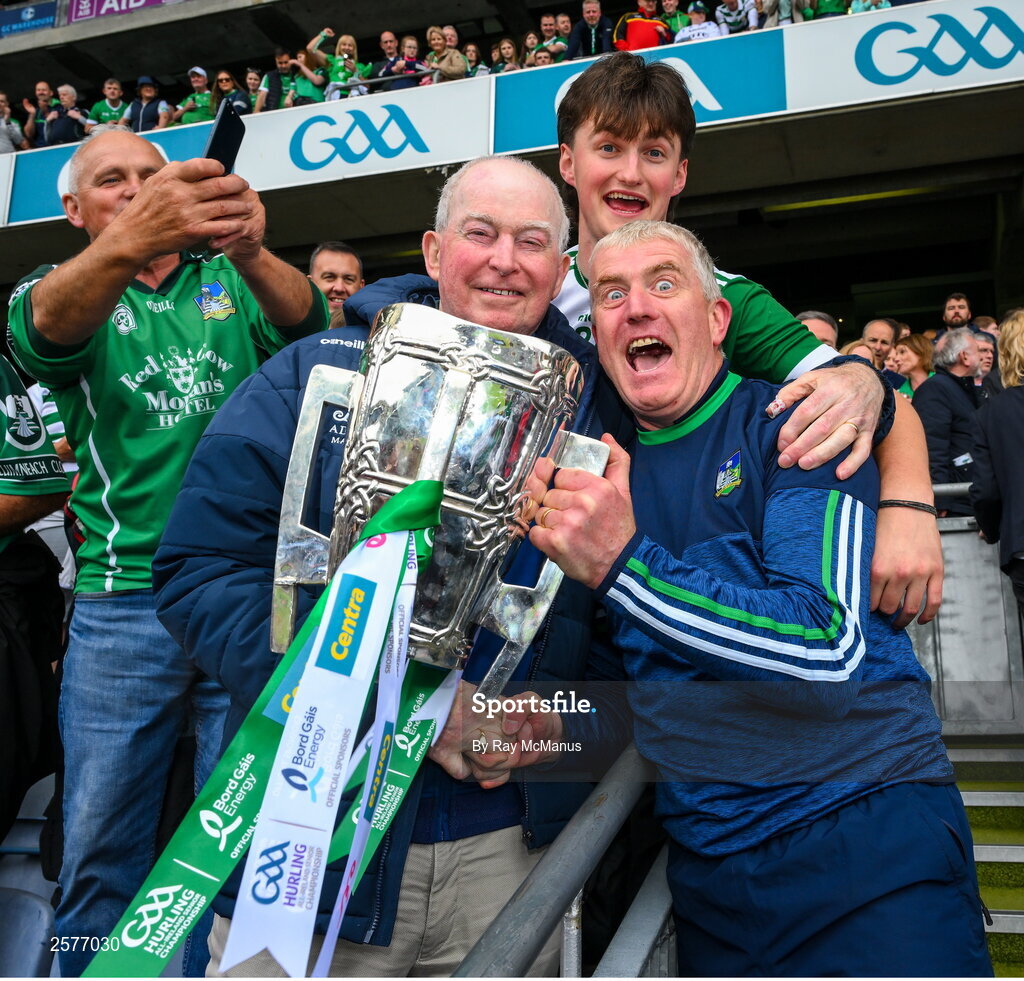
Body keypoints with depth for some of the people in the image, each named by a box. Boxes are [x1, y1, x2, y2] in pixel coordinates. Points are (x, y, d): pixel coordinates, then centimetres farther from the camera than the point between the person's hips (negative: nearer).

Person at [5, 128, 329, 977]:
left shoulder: (230, 280, 10)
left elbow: (302, 317, -12)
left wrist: (250, 250, -35)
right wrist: (126, 244, -40)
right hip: (123, 601, 0)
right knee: (100, 840, 7)